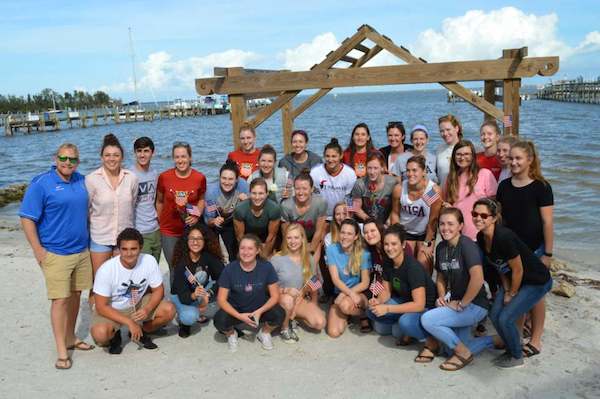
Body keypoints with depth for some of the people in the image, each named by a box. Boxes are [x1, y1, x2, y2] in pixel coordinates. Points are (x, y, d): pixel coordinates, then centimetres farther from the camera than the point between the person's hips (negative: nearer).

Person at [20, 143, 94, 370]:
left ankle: (70, 338, 29)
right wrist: (38, 251, -14)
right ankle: (62, 352, 3)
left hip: (81, 251, 6)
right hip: (55, 254, -6)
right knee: (60, 300, -5)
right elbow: (27, 219, -10)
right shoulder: (41, 184, -9)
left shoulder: (82, 181, 7)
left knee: (75, 295, 14)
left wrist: (88, 241, 15)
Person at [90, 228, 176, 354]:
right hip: (111, 310, -3)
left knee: (169, 310, -20)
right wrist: (129, 322, -27)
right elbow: (101, 307, -21)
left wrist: (147, 309, -27)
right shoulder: (106, 269, -27)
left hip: (138, 304, 3)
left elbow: (158, 290, -8)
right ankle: (114, 336, 6)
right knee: (100, 333, -32)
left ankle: (140, 332, 7)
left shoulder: (149, 261, -20)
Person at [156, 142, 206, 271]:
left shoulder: (200, 178, -7)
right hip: (169, 231, 0)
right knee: (174, 268, 5)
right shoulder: (164, 177, -8)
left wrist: (197, 216, -6)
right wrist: (159, 222, 9)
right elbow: (159, 201, 7)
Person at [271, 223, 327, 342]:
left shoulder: (309, 259, 1)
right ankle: (284, 328, -9)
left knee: (320, 323, -18)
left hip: (302, 299, 4)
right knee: (288, 299, -39)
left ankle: (294, 316, 10)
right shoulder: (277, 259, -13)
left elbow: (313, 286, 9)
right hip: (281, 298, -3)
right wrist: (286, 290, -28)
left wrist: (315, 306, 3)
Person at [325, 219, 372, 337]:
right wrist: (351, 293, -27)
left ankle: (363, 314, -2)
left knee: (345, 304, -37)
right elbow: (335, 279, -11)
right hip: (339, 294, 2)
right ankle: (345, 316, 16)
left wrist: (345, 294, -20)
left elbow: (365, 283, -9)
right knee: (333, 332, -17)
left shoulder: (364, 253, -11)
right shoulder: (332, 249, -9)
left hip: (359, 294, -2)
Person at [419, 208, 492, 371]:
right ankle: (494, 340, 26)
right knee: (456, 348, 6)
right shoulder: (441, 247, 4)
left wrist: (462, 303, -21)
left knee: (427, 319, -21)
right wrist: (441, 297, -1)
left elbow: (478, 278, -29)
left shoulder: (467, 245, -18)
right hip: (455, 302, 8)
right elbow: (441, 276, 16)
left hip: (475, 305, -8)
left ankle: (463, 353, -1)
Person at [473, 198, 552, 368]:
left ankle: (517, 357, 14)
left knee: (506, 318, -12)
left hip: (537, 281, -8)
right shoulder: (481, 238, -7)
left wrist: (512, 294, -10)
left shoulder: (503, 237, -33)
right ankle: (513, 348, 26)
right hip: (514, 279, 8)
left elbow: (518, 269, -23)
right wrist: (506, 291, 1)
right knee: (495, 315, 1)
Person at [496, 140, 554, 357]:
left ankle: (535, 339, 18)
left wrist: (548, 253, -11)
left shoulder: (541, 187, -9)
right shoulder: (504, 186, 5)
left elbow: (548, 221, -9)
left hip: (534, 248, -4)